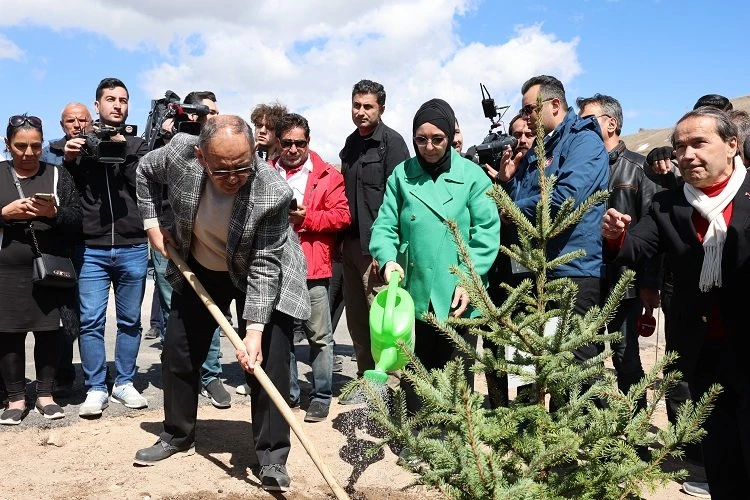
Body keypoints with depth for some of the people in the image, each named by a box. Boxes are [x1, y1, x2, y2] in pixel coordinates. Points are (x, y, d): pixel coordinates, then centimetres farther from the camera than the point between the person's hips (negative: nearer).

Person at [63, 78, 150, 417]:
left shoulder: (137, 145, 10)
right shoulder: (80, 141, 8)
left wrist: (124, 153, -14)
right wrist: (69, 161, -14)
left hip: (132, 248, 1)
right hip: (91, 249, -1)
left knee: (130, 321, 7)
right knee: (90, 321, -3)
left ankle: (124, 383, 18)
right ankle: (96, 389, 7)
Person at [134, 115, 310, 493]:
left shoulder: (274, 193, -35)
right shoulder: (180, 153, -25)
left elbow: (265, 266, -31)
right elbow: (145, 171, 0)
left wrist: (255, 330, -37)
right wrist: (152, 224, -6)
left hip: (260, 276, -4)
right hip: (199, 269, 4)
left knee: (268, 361, -10)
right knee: (178, 352, 12)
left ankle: (272, 456, 3)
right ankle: (178, 435, 33)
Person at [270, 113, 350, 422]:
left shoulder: (327, 175, 2)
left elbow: (342, 215, -5)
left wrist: (306, 218, -14)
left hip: (312, 268, -3)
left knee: (319, 335, 2)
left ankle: (322, 396, 13)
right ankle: (287, 392, 25)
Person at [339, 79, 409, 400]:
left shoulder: (391, 142, -6)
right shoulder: (351, 144, 17)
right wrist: (340, 239, 16)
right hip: (351, 242, 8)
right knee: (356, 319, 12)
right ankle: (365, 378, 24)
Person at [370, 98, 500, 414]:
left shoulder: (472, 176, -2)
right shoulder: (402, 175, 5)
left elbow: (487, 233, -6)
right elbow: (385, 226, 2)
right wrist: (388, 259, -18)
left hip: (457, 299, -2)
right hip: (415, 295, 2)